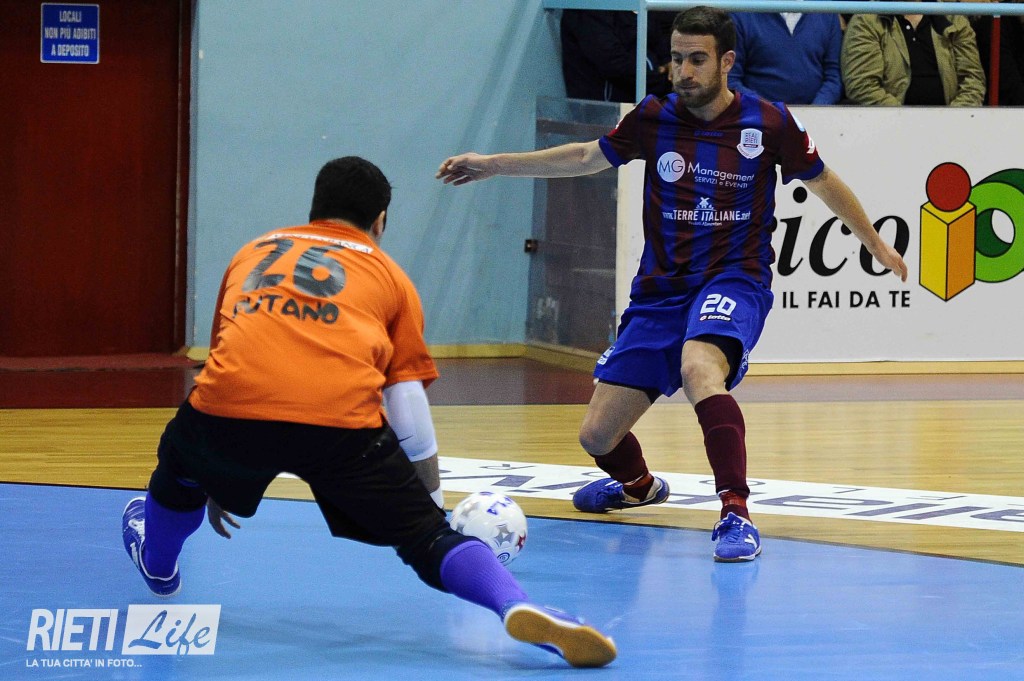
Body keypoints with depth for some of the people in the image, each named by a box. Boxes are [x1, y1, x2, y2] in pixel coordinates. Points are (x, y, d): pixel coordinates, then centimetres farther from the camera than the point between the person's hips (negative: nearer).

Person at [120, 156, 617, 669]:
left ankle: (157, 563, 61)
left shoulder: (253, 252, 32)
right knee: (428, 535, 4)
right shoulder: (388, 274, 23)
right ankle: (519, 607, -21)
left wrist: (216, 483, 56)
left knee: (181, 459, 35)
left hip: (229, 412, 2)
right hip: (341, 420, -2)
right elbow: (410, 415, 18)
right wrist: (432, 499, 33)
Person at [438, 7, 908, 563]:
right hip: (659, 289, 4)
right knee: (597, 435, 2)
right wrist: (493, 164, 17)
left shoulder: (768, 122, -6)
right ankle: (637, 485, 39)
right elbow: (587, 157, 18)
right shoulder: (655, 117, 1)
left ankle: (736, 514, -41)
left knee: (699, 369, -39)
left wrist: (876, 245, 22)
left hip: (733, 282, -4)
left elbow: (822, 182, 11)